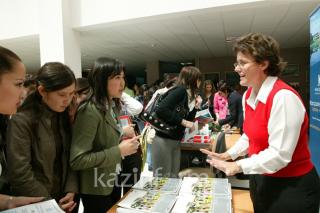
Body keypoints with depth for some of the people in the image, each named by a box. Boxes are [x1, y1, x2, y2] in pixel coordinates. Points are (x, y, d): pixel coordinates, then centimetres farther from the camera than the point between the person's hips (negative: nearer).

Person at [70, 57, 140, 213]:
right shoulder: (90, 111, -25)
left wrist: (123, 143, -5)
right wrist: (119, 151, -28)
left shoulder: (112, 107, 2)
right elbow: (77, 160, -27)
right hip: (96, 189, -8)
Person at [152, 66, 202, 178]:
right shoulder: (180, 90, -14)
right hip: (163, 140, -9)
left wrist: (196, 107, 4)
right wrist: (182, 121, -20)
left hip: (175, 141, 9)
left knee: (174, 177, 15)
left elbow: (187, 120, 15)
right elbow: (161, 110, -26)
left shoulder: (189, 95, 11)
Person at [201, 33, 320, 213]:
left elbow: (279, 154, -26)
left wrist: (239, 166, -23)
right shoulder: (248, 96, 0)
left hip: (291, 187, -7)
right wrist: (228, 155, 0)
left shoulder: (283, 97, -25)